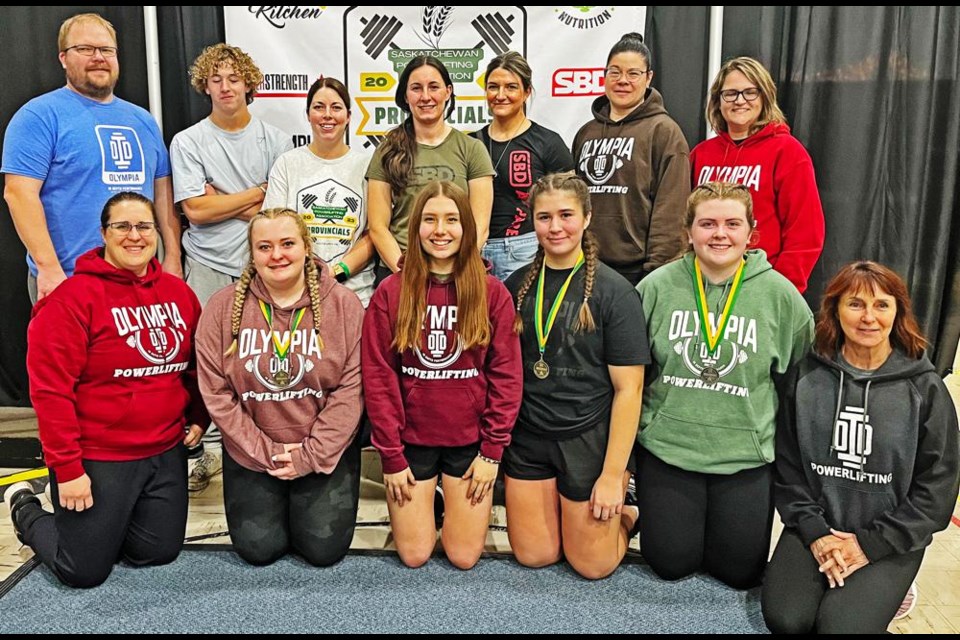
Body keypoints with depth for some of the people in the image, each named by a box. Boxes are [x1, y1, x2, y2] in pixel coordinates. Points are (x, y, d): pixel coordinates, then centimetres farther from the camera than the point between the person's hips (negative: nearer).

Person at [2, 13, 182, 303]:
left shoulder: (142, 120, 13)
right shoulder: (40, 115, -5)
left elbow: (162, 190, 14)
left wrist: (173, 258, 6)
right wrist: (49, 267, -19)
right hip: (67, 282, -5)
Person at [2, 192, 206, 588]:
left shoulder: (178, 292, 3)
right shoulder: (72, 297, -14)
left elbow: (198, 364, 14)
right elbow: (50, 389, -16)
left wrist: (199, 418, 4)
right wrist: (67, 468, -16)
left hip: (166, 453, 6)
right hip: (97, 458, -5)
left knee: (159, 552, 14)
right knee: (84, 571, 6)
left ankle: (103, 522, 40)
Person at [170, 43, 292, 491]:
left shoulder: (275, 140, 7)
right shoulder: (188, 142, 5)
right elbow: (196, 210, -6)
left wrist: (226, 204, -7)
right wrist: (258, 192, -2)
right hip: (210, 268, 0)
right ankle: (202, 449, 11)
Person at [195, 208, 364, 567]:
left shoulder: (344, 305, -9)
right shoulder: (224, 307, -6)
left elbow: (351, 389, -11)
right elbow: (216, 395, -7)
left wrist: (311, 455, -14)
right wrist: (266, 452, -11)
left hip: (327, 454, -1)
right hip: (251, 455, 1)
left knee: (324, 549, -4)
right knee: (258, 549, -3)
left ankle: (315, 506, 29)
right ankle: (272, 505, 30)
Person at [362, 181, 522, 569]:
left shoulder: (492, 293, -5)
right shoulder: (391, 293, -6)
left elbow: (506, 375, -4)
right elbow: (378, 377, -5)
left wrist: (492, 450, -7)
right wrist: (391, 456, -7)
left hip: (470, 440, 0)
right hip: (411, 439, 0)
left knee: (464, 556, 5)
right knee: (414, 555, 6)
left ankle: (458, 506, 35)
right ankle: (422, 507, 36)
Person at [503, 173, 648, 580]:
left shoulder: (613, 291, -12)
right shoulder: (517, 285, 2)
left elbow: (628, 388, -13)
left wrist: (614, 473, -14)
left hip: (589, 437, -3)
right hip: (528, 435, 4)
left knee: (592, 565, 8)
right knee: (533, 555, 11)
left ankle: (626, 514, 35)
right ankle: (560, 504, 39)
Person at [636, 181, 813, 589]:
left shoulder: (780, 294, -4)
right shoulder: (658, 286, -5)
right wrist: (638, 427, 5)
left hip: (747, 455, 1)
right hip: (667, 447, 0)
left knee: (741, 571, 7)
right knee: (671, 564, 4)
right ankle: (649, 513, 35)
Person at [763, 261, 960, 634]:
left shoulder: (925, 388, -4)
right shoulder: (806, 377, -1)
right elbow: (788, 465, 3)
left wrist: (870, 544, -9)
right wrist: (814, 531, -9)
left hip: (891, 541, -1)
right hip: (816, 528, 2)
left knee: (841, 626, -21)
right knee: (785, 619, -18)